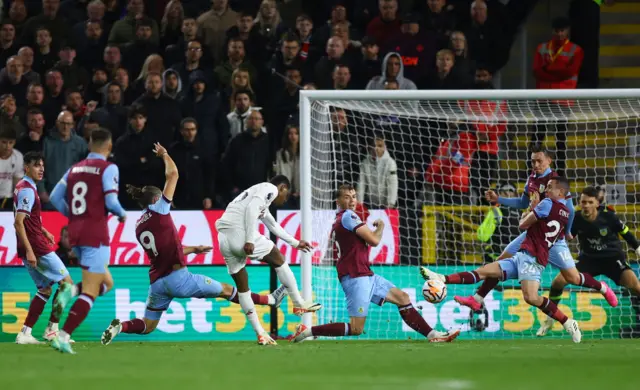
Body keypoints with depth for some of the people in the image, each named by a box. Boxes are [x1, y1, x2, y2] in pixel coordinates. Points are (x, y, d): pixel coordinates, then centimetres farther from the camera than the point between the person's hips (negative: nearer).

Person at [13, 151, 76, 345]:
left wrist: (44, 232, 27)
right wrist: (29, 251, -27)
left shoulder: (24, 188, 15)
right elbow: (18, 223, -23)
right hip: (36, 247, -10)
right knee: (66, 283, -2)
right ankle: (52, 329, 1)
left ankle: (25, 333, 8)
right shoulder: (27, 190, -16)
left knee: (45, 290, 14)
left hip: (30, 248, 10)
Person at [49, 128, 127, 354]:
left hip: (75, 233, 7)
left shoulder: (75, 169, 11)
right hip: (96, 235, -7)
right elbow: (110, 200, -16)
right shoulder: (108, 168, -7)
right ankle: (63, 336, -16)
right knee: (90, 292, -5)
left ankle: (71, 291, -5)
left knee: (106, 283, 22)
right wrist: (122, 215, 4)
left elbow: (55, 197, 11)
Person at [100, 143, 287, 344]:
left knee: (147, 326, 13)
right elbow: (173, 173, -5)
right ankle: (270, 300, 22)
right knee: (227, 290, 10)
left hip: (157, 281, 5)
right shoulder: (158, 211, -6)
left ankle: (120, 326, -14)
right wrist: (164, 154, 13)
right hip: (177, 277, -5)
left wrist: (194, 249, 33)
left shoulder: (139, 226, 13)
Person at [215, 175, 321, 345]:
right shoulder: (270, 189, 3)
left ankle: (260, 333, 15)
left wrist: (295, 243, 53)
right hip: (239, 232, -9)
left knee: (242, 286, 13)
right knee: (278, 259, 11)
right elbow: (251, 209, -15)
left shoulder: (259, 191, 31)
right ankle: (299, 304, 17)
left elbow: (274, 226, 43)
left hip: (223, 236, 9)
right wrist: (250, 240, -20)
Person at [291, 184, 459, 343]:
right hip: (356, 278, -11)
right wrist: (380, 226, 8)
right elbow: (374, 240, -15)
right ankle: (307, 331, -11)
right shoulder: (348, 216, -10)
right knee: (356, 329, -13)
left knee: (402, 297, 11)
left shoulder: (337, 221, 19)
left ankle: (432, 334, 10)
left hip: (365, 275, 11)